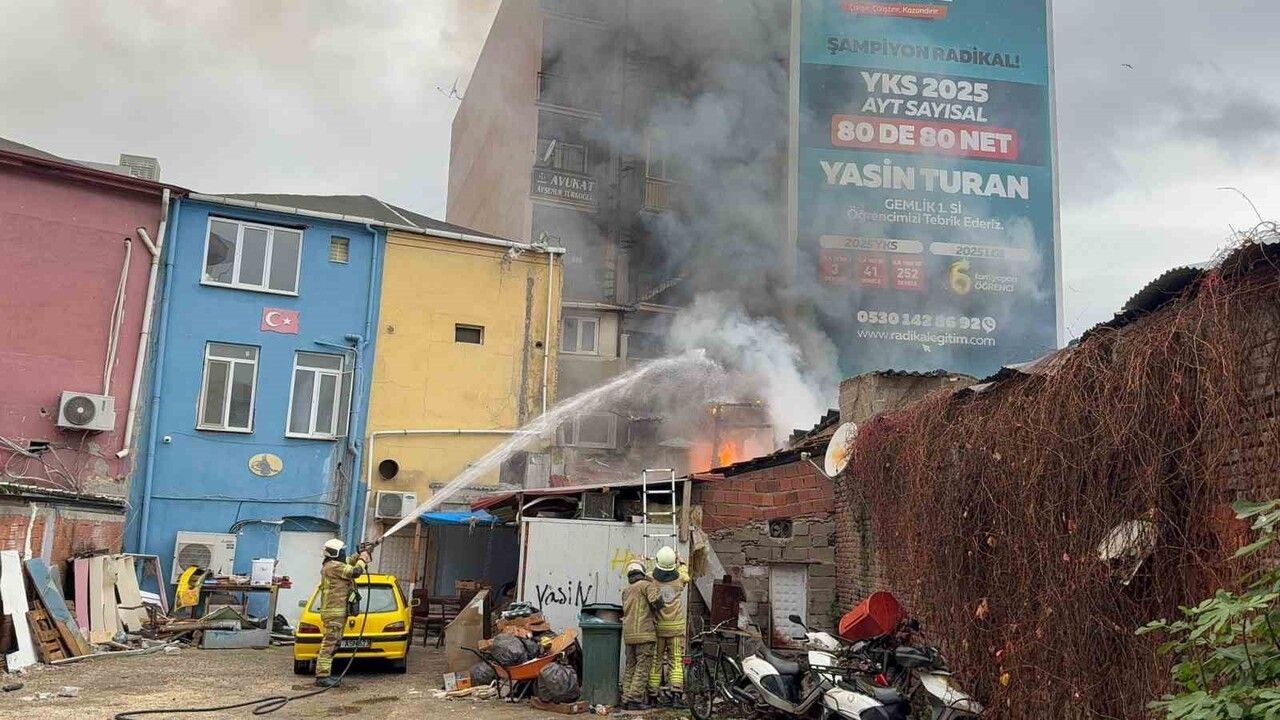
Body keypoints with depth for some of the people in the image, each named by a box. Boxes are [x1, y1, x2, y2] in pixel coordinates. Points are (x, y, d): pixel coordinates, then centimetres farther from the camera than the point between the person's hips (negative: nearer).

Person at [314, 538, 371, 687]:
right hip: (334, 612, -11)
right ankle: (322, 676, -12)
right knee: (330, 643, -11)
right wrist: (362, 559, -1)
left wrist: (359, 555, 17)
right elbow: (355, 572, -18)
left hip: (336, 611, 11)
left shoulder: (331, 565, 18)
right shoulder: (334, 566, -15)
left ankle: (324, 672, 19)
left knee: (332, 643, 14)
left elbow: (347, 563, 32)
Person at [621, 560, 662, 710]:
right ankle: (635, 699, -7)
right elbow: (656, 600, -19)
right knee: (642, 668, -4)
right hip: (644, 633, -7)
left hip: (628, 634, 7)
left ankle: (626, 699, 14)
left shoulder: (626, 591, 20)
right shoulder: (647, 585, -2)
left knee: (630, 667, 13)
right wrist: (655, 608, 3)